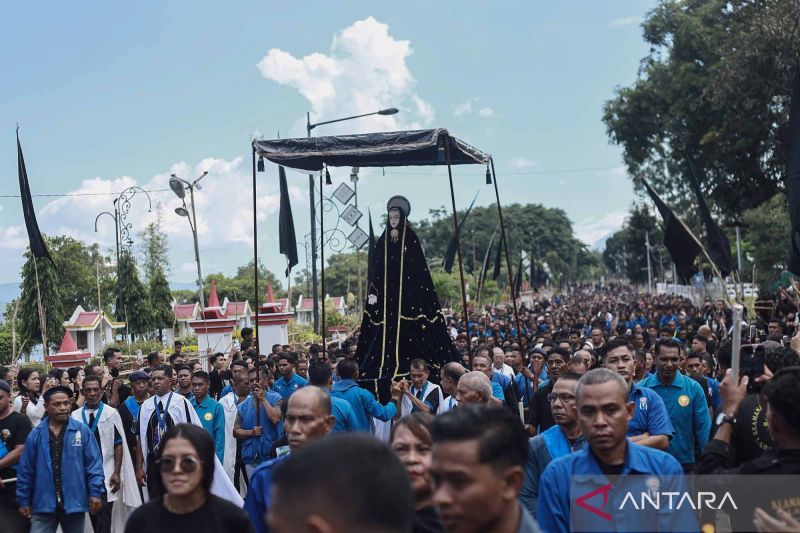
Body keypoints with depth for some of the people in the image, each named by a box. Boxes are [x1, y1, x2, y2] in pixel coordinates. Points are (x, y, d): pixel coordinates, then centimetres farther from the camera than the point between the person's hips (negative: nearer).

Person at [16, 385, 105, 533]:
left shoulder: (82, 431, -2)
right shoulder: (36, 434, 2)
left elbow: (94, 464, -3)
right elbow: (25, 470, 6)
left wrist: (96, 493, -9)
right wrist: (24, 500, 6)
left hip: (74, 503, 0)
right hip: (44, 504, 0)